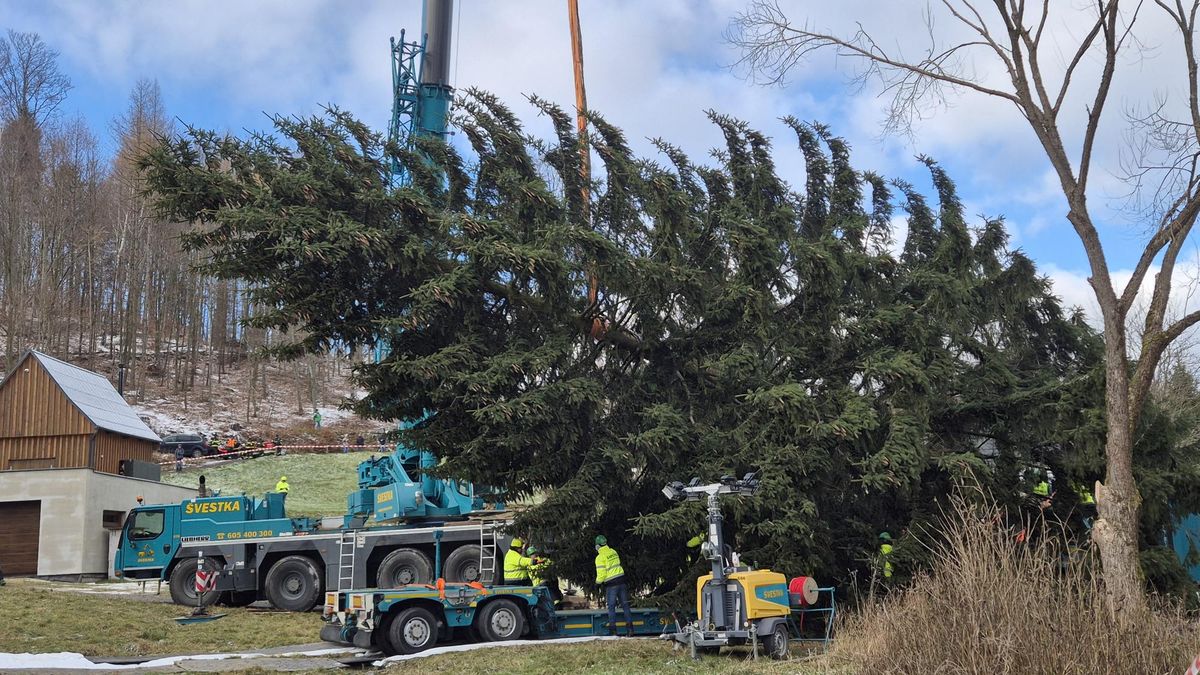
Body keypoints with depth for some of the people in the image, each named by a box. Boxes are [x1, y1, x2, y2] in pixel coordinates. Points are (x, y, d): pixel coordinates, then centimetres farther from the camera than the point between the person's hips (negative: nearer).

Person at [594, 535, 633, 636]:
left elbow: (601, 574, -13)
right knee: (625, 605, 9)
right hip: (621, 580, 6)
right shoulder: (613, 552, 8)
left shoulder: (600, 557, -11)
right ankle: (630, 628, 9)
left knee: (611, 607, 3)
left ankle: (613, 630, 1)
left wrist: (597, 582, 6)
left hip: (611, 584, -5)